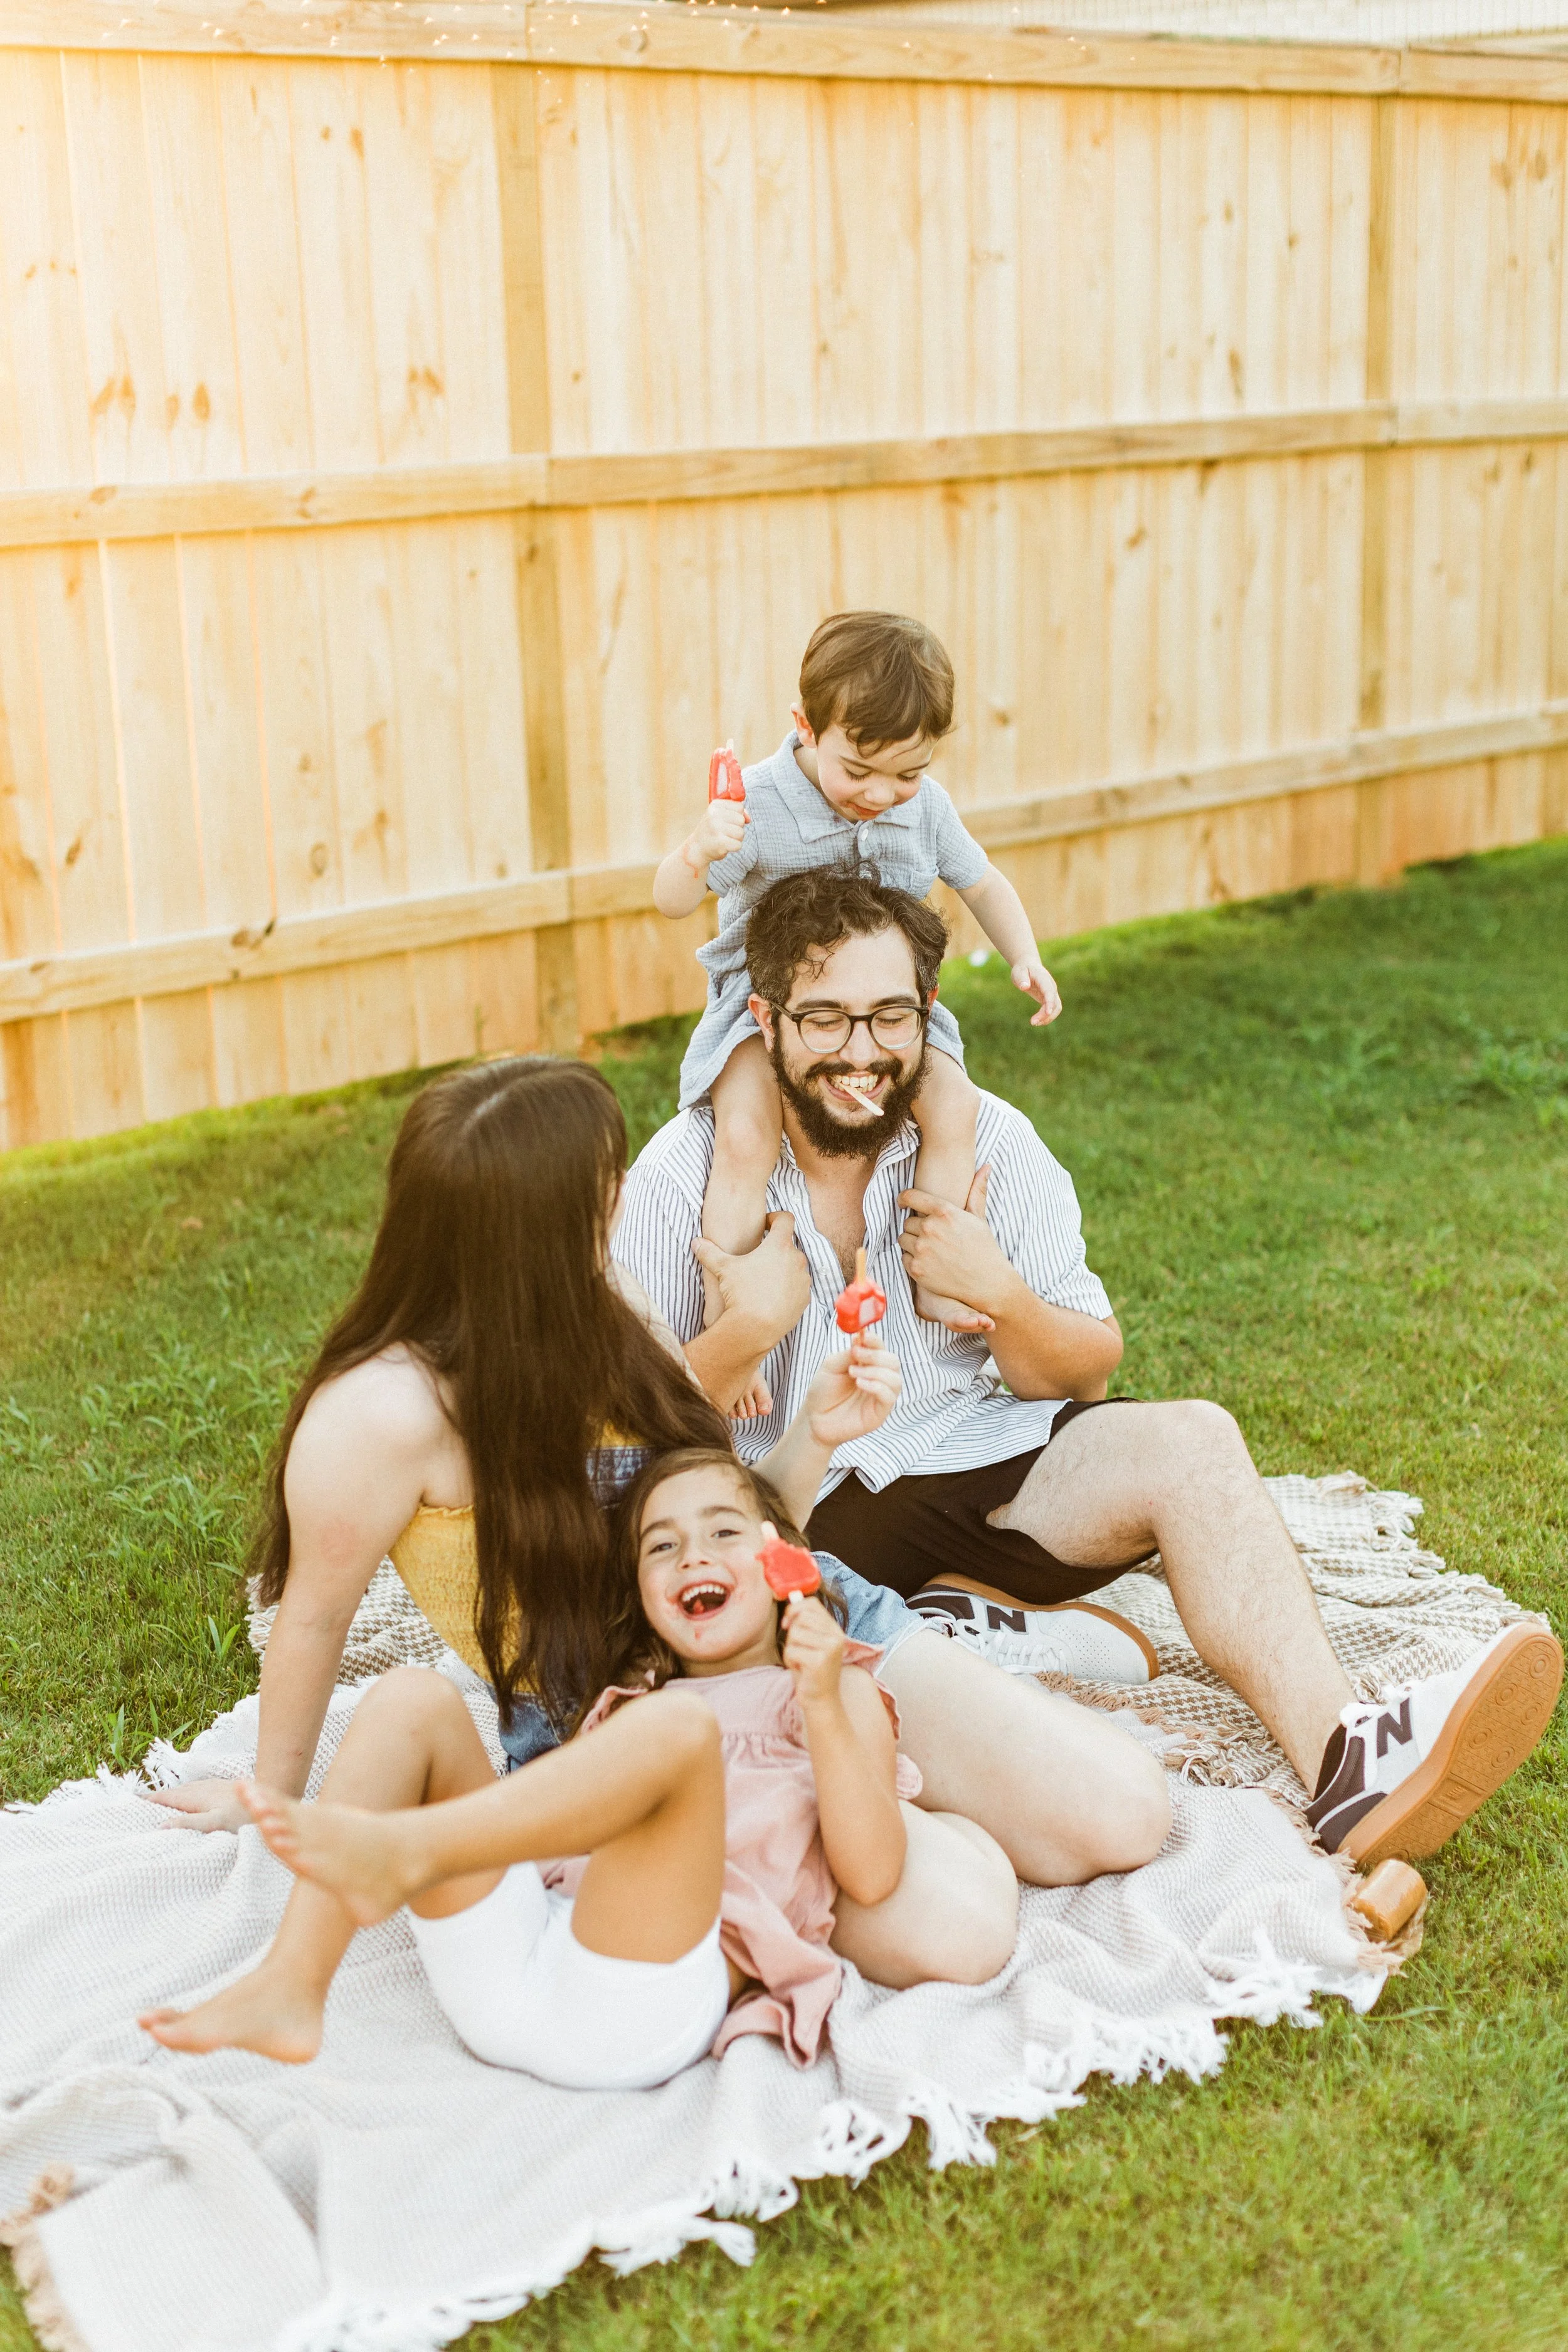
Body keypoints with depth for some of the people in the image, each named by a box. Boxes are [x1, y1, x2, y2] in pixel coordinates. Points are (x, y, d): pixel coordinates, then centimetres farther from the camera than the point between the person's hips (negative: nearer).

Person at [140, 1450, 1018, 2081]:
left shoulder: (838, 1692, 19)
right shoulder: (632, 1704, 35)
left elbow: (871, 1875, 3)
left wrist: (824, 1704, -6)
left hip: (646, 2001, -6)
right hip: (511, 1954, 6)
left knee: (675, 1725, -30)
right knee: (413, 1696, -5)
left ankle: (398, 1857, -39)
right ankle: (292, 1991, -20)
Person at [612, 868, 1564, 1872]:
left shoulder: (985, 1139, 1)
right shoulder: (688, 1174, -6)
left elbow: (1087, 1373, 5)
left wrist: (1001, 1295, -15)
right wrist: (751, 1327, -22)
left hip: (961, 1456, 4)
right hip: (787, 1518, -4)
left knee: (1188, 1441, -24)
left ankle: (1344, 1760, -35)